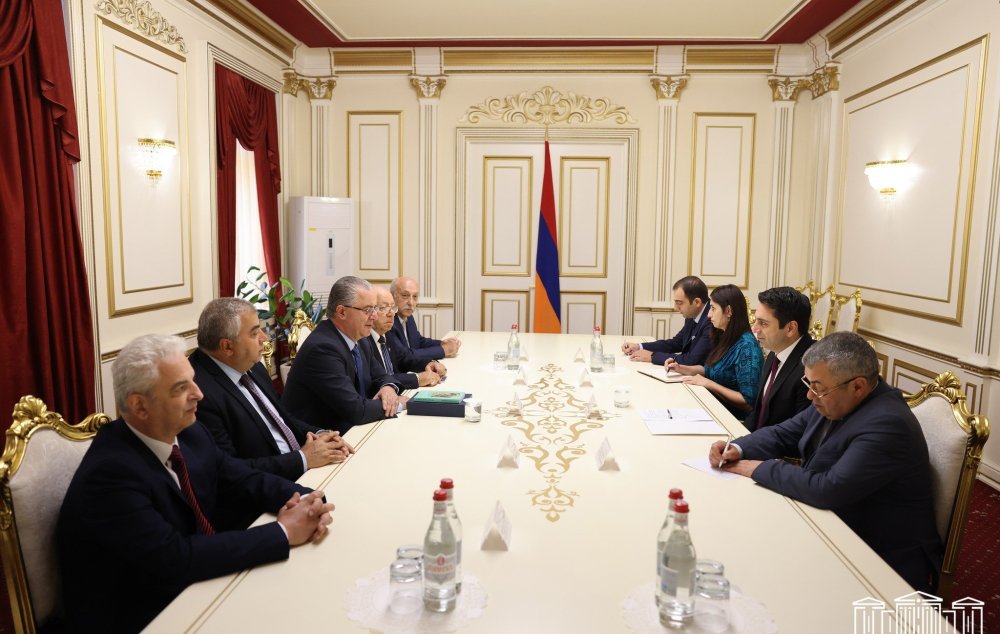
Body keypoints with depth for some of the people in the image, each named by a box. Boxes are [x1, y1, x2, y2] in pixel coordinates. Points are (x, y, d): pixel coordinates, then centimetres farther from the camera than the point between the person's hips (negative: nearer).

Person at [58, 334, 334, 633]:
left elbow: (245, 481, 2)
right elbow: (176, 560, -29)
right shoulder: (110, 473, -25)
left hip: (197, 588, 7)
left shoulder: (191, 433, -4)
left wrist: (301, 499, -18)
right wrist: (284, 532, -27)